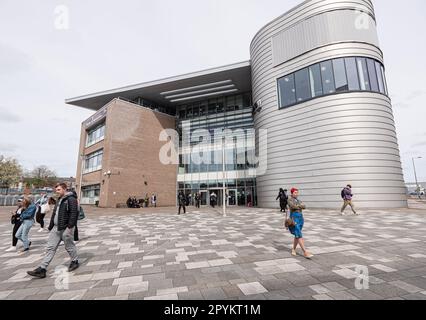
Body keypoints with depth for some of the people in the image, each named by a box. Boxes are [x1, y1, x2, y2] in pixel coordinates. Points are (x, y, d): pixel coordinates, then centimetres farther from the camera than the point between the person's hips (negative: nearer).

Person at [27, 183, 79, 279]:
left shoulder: (71, 199, -15)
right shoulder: (59, 200, 16)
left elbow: (74, 214, -22)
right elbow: (54, 214, 20)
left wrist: (70, 227, -24)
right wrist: (50, 227, 16)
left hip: (65, 228, -8)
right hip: (56, 228, 8)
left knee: (69, 246, 7)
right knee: (51, 248, 7)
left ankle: (75, 262, 26)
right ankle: (42, 269, 11)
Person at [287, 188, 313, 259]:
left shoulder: (298, 200, 18)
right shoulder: (290, 199, -1)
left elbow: (304, 206, 2)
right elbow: (293, 206, -18)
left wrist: (298, 206, -12)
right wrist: (300, 207, -3)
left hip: (301, 218, 7)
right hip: (294, 218, -7)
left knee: (297, 235, 12)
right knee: (299, 235, -12)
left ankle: (293, 249, 25)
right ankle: (305, 252, -14)